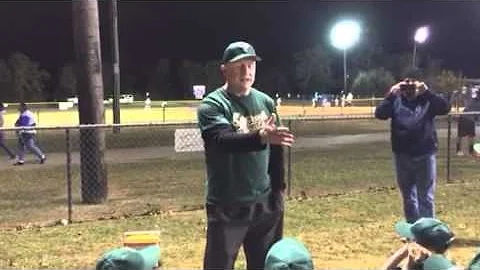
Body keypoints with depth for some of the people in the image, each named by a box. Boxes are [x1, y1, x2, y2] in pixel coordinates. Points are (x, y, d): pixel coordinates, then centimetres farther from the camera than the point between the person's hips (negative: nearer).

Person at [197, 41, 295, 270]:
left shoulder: (266, 102, 7)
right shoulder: (212, 105, -11)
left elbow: (275, 148, 12)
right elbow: (224, 140, -29)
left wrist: (278, 187, 7)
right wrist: (261, 136, -45)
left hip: (264, 201, 5)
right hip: (227, 205, -5)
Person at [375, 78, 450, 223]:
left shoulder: (427, 100, -1)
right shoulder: (396, 101, 1)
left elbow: (445, 108, -15)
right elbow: (379, 114, -11)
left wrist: (427, 92, -23)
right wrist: (391, 95, -21)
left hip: (425, 155, -2)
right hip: (402, 156, 2)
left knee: (426, 197, 5)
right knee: (408, 197, 14)